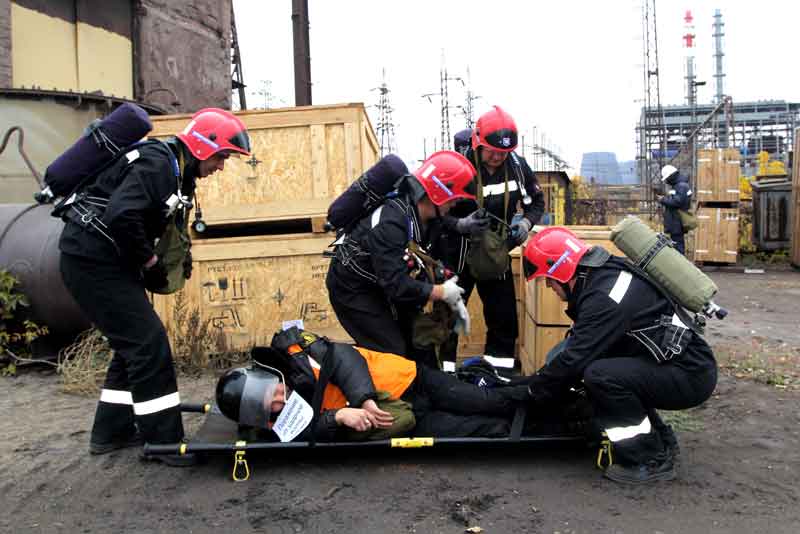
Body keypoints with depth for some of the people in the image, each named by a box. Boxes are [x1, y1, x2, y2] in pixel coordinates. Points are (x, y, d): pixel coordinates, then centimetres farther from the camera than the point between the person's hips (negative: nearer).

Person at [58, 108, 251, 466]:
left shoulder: (176, 169, 13)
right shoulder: (157, 163, -18)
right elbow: (120, 216, -30)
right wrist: (150, 263, -17)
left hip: (102, 260, 10)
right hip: (92, 260, -10)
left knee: (134, 343, 15)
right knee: (149, 343, -9)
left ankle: (111, 430, 26)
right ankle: (165, 440, -1)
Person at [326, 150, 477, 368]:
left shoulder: (428, 219, -7)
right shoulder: (391, 222, -35)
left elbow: (427, 263, 2)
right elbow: (395, 284, -36)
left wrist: (452, 296, -11)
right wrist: (443, 292, -24)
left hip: (382, 283, 9)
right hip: (352, 287, -9)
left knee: (418, 341, 11)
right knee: (391, 352, -9)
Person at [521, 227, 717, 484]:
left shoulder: (605, 298, -24)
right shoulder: (604, 274, 5)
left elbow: (575, 358, -23)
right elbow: (580, 344, 14)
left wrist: (535, 389, -7)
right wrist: (544, 378, 13)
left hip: (690, 375, -10)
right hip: (674, 360, 10)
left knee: (599, 375, -25)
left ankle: (650, 460, -6)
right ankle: (660, 441, 19)